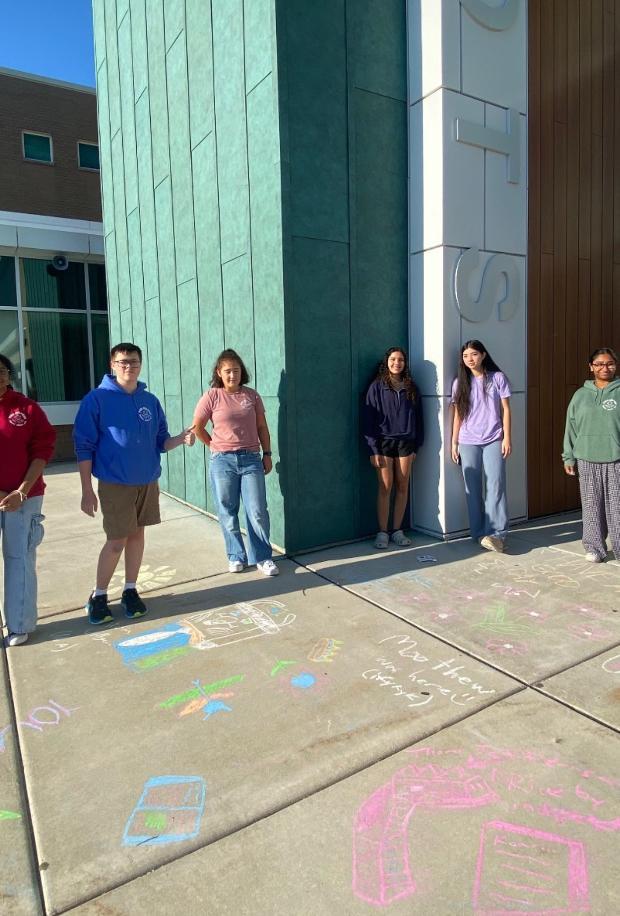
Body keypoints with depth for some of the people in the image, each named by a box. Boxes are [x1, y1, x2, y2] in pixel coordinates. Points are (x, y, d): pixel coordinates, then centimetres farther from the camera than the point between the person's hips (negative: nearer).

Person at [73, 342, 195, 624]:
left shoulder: (150, 401, 5)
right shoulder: (97, 399, -8)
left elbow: (160, 442, 10)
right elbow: (84, 447, -8)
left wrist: (181, 439, -12)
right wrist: (87, 491, -11)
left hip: (148, 483, 4)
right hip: (115, 484, -4)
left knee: (137, 535, 12)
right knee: (117, 540, -1)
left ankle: (130, 590, 27)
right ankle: (98, 596, 19)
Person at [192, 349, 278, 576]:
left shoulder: (251, 395, 5)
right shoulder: (212, 396, -2)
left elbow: (262, 427, 10)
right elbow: (197, 427, 3)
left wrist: (267, 454, 7)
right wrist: (215, 446, 6)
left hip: (251, 459, 1)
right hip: (222, 461, -1)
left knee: (258, 511, -1)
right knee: (227, 512, 8)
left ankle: (262, 557, 12)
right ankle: (236, 556, 23)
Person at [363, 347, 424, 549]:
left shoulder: (411, 388, 10)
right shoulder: (377, 387, 1)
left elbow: (418, 417, 12)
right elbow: (369, 418, -4)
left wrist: (416, 446, 6)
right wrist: (373, 449, -10)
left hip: (405, 442, 3)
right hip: (384, 441, -3)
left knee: (402, 487, 5)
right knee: (385, 487, -2)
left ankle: (397, 530, 15)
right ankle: (382, 532, 6)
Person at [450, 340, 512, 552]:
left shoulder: (497, 378, 3)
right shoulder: (460, 383, 8)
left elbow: (506, 410, 3)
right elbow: (457, 415, 9)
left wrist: (507, 438, -4)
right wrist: (454, 442, 6)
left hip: (493, 441, -2)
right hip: (468, 442, 2)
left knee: (495, 486, -8)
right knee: (473, 489, 3)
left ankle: (496, 533, -6)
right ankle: (479, 533, 10)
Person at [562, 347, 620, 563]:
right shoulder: (581, 395, 9)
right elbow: (571, 428, 10)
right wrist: (569, 457, 7)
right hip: (587, 459, 2)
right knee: (592, 506, 7)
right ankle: (594, 547, 17)